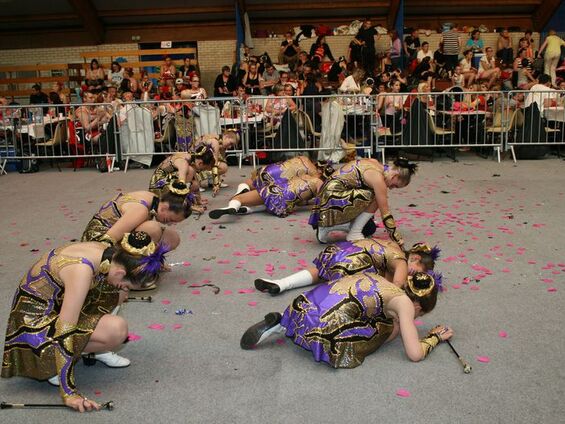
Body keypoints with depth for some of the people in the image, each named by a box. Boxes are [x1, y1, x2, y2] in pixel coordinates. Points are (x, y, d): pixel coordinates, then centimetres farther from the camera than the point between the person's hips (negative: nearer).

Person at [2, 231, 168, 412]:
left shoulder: (105, 253, -7)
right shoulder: (81, 270, -32)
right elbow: (64, 332, -32)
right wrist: (69, 393, -29)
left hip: (54, 307, 9)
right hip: (34, 325, -9)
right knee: (117, 329, -24)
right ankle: (52, 362, -4)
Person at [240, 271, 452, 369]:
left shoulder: (381, 282, 25)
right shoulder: (404, 302, 5)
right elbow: (415, 354, 3)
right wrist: (436, 337, 20)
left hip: (307, 305, 7)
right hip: (325, 326, -7)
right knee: (386, 330, 12)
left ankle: (281, 323, 13)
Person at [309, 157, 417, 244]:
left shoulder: (374, 164, 13)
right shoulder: (377, 177, -14)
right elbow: (385, 212, -10)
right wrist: (397, 238, -2)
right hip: (333, 202, -10)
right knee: (375, 197, -12)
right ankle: (354, 234, -2)